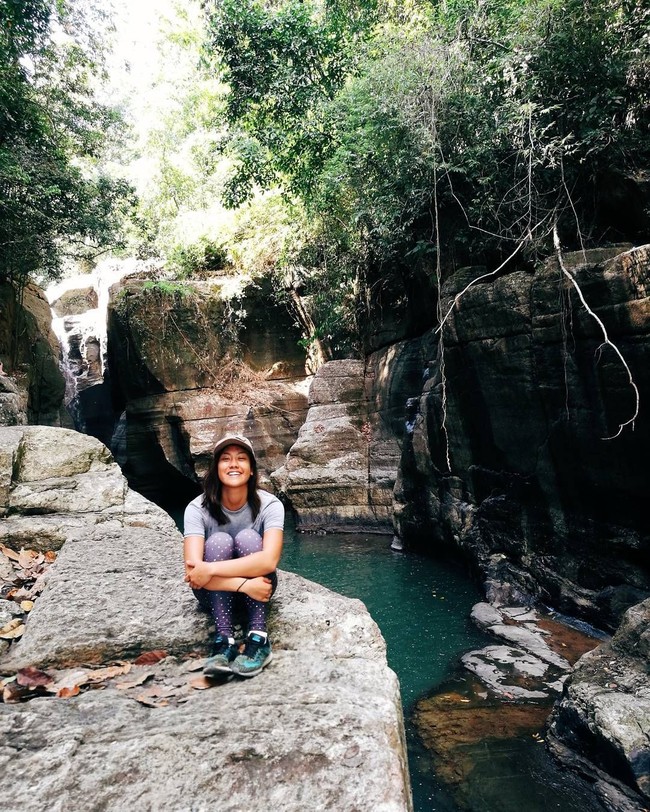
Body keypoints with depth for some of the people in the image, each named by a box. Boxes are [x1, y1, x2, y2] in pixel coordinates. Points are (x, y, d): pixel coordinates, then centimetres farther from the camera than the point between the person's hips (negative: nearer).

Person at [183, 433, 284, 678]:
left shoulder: (269, 505, -20)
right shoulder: (197, 509, -19)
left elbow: (269, 560, -35)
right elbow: (193, 572, -29)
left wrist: (210, 569, -37)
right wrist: (244, 585, -39)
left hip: (258, 585, 0)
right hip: (215, 590, 0)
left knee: (247, 537, -29)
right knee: (218, 541, -29)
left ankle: (258, 638, -29)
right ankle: (224, 640, -31)